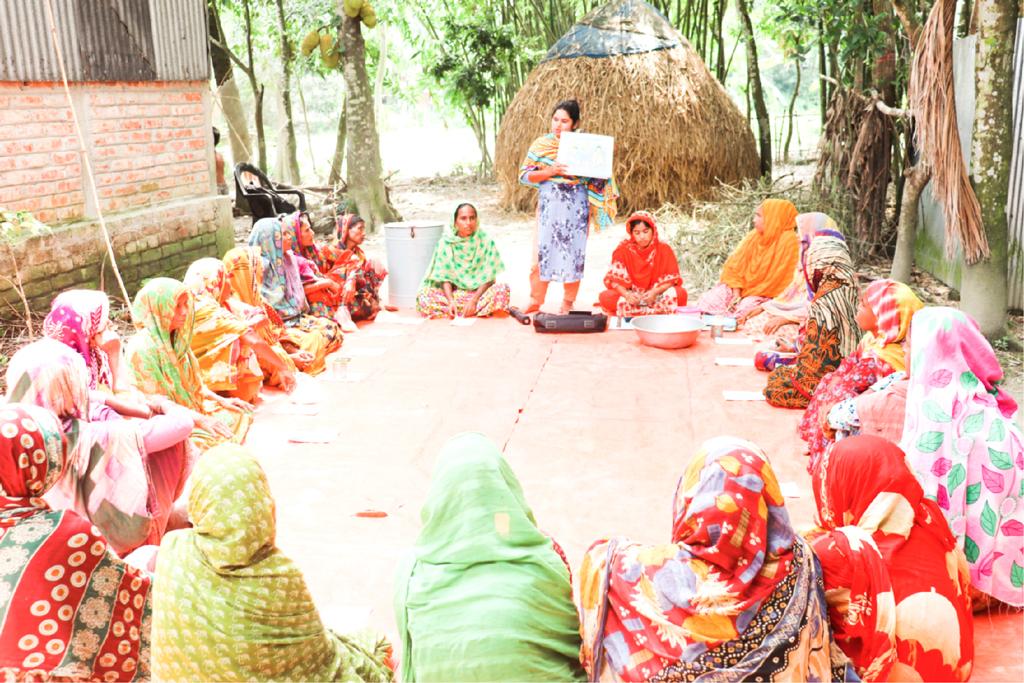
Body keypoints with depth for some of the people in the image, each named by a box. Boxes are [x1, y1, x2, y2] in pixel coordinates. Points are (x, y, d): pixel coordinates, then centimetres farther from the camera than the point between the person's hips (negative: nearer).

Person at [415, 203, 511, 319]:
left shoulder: (486, 242, -6)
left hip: (479, 292, -1)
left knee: (502, 289, -31)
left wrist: (474, 300, -17)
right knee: (423, 297, -27)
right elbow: (445, 277, -5)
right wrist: (451, 301, -21)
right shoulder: (446, 242, -5)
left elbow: (489, 278, -5)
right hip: (454, 293, 1)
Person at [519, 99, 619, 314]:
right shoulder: (541, 144, 4)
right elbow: (524, 175, -1)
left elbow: (598, 176, 9)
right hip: (549, 205, 0)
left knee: (574, 253, 4)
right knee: (543, 251, -1)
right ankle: (535, 301, 11)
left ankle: (568, 303, 16)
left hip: (576, 207, 0)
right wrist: (549, 172, -15)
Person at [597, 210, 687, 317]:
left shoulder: (664, 249, -6)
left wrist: (655, 292, -24)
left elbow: (672, 278, -6)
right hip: (630, 295, 0)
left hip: (658, 294, 0)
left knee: (680, 293, -29)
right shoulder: (623, 250, -6)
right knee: (604, 297, -27)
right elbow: (615, 279, -8)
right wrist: (626, 294, -28)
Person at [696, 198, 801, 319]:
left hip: (767, 295, -5)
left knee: (745, 309, -32)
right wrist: (736, 294, -9)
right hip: (742, 287, 6)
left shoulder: (789, 241, -14)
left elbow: (778, 278, -16)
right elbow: (735, 265, 5)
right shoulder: (754, 236, 4)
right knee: (709, 300, -14)